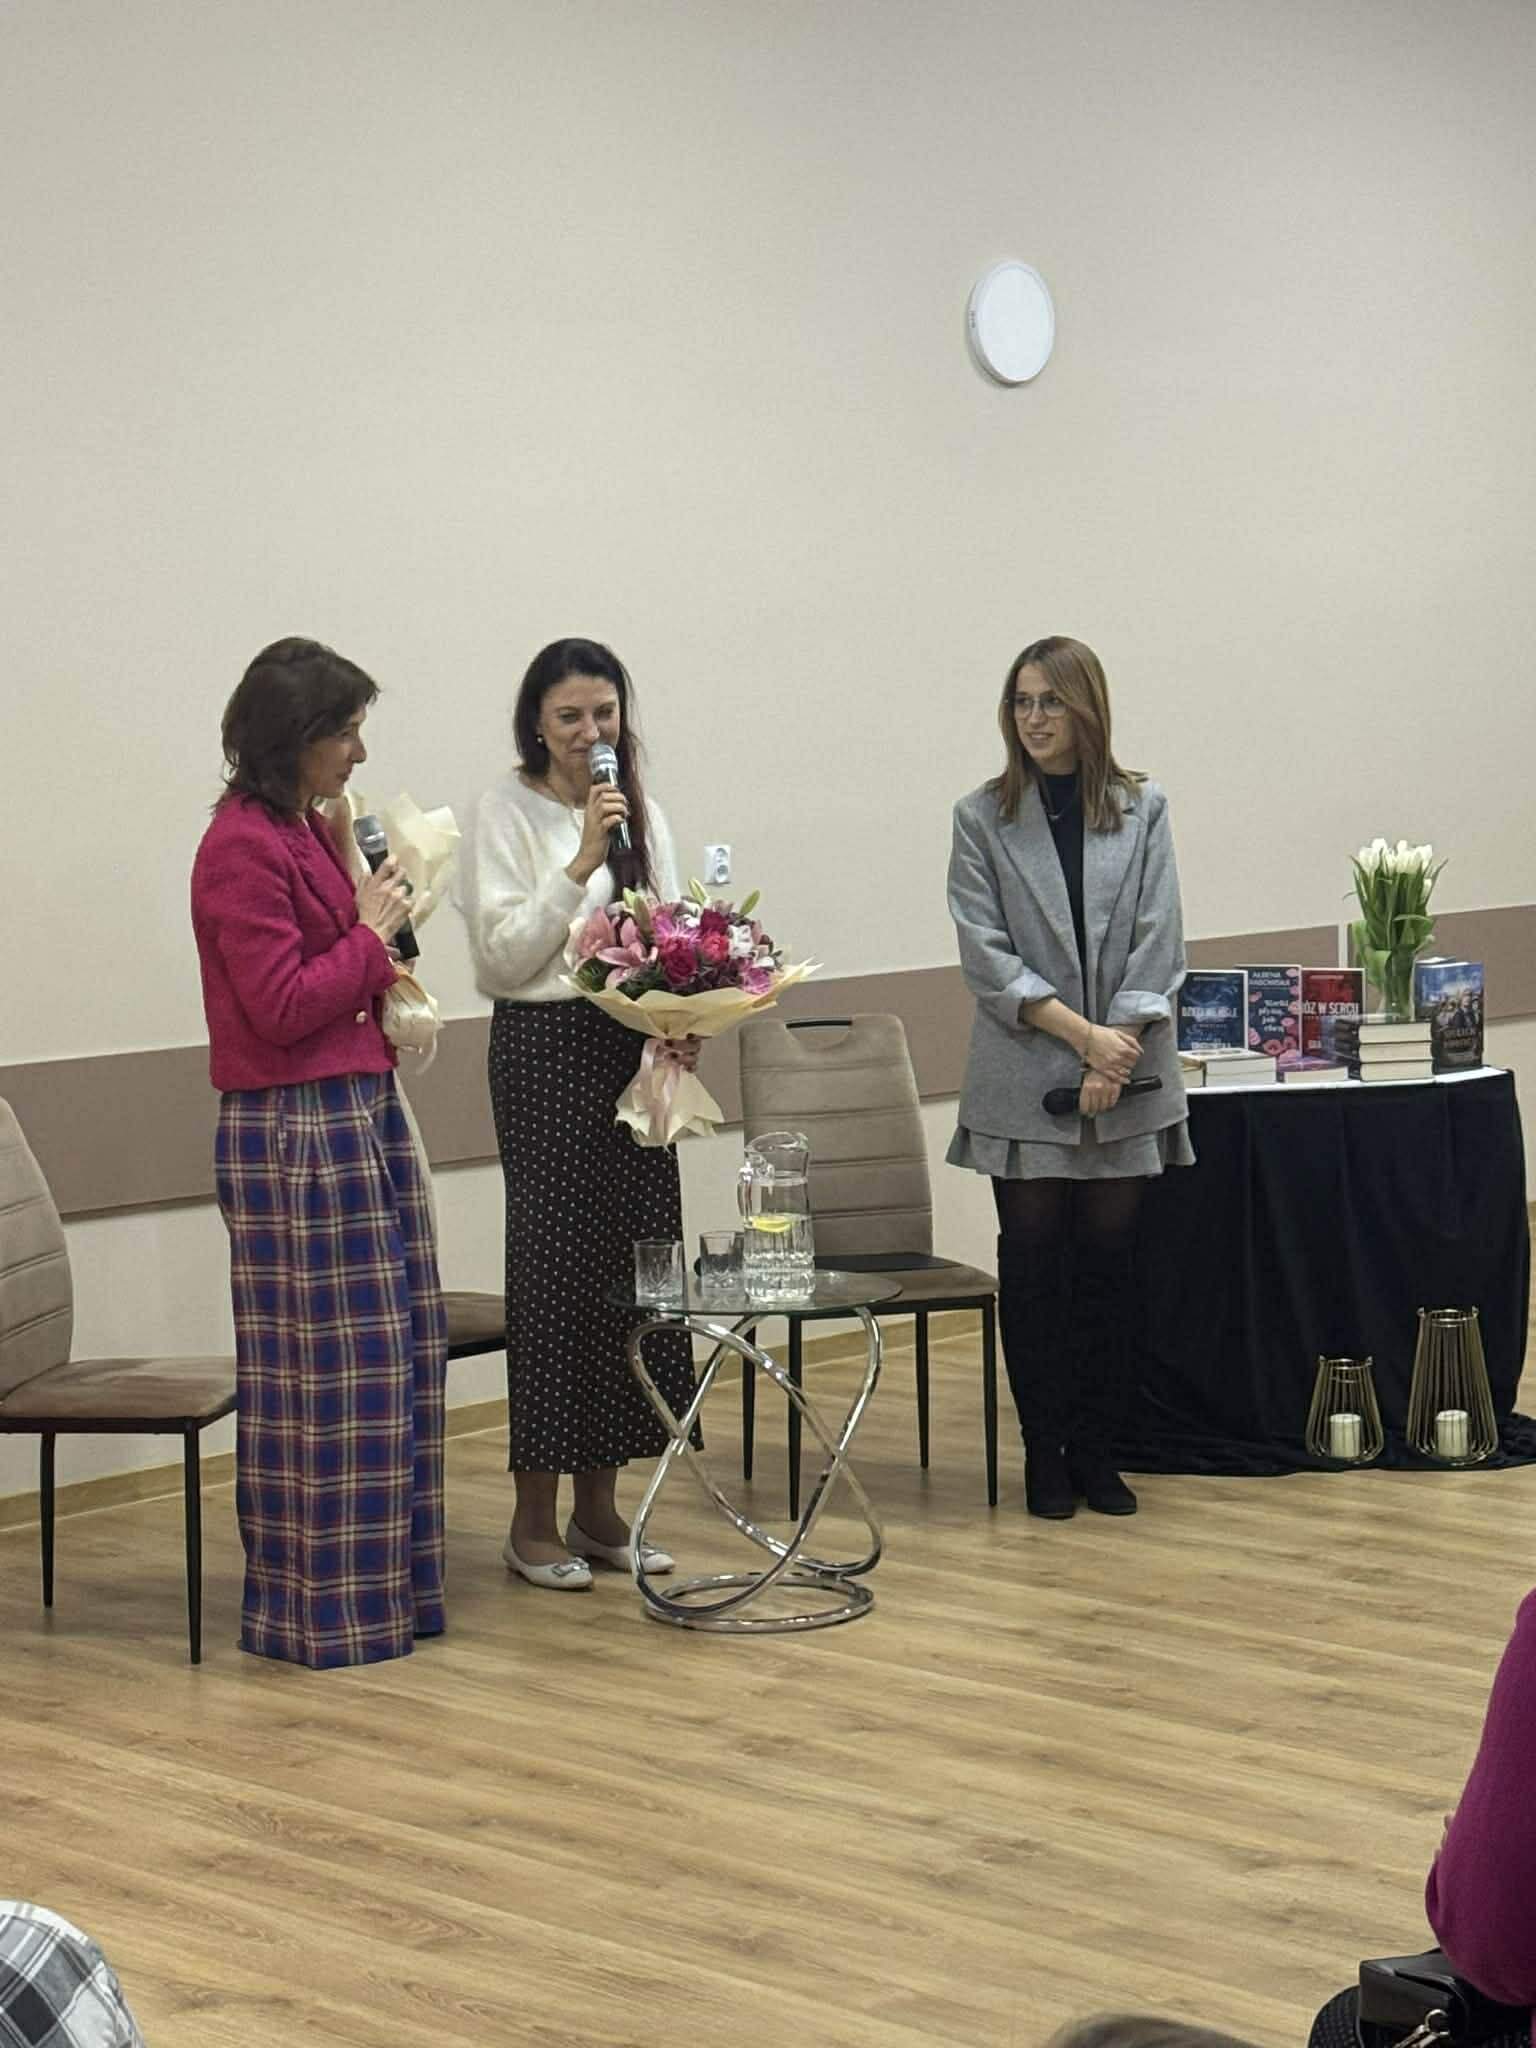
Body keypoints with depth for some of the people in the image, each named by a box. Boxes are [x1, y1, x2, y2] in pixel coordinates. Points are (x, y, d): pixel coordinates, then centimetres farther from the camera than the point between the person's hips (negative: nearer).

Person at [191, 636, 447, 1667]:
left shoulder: (304, 829, 13)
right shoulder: (241, 848, -16)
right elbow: (282, 1008, -20)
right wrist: (371, 936, -10)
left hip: (363, 1115, 10)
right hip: (298, 1129, -10)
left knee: (401, 1353, 14)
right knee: (331, 1371, -3)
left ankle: (389, 1582, 24)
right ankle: (324, 1609, 7)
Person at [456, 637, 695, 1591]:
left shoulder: (644, 813, 12)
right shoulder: (510, 812, -5)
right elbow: (504, 955, -13)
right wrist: (581, 859, -20)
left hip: (636, 1049, 6)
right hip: (546, 1053, -6)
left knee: (635, 1267, 6)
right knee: (555, 1271, -3)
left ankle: (600, 1506, 17)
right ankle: (535, 1520, 6)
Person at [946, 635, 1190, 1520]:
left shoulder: (1141, 809, 4)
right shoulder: (983, 818, 1)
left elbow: (1158, 943, -2)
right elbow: (986, 956, -6)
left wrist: (1117, 1053, -13)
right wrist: (1082, 1034, -15)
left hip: (1129, 1080, 1)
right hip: (1025, 1082, -1)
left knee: (1110, 1262, 5)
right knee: (1034, 1263, 2)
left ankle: (1098, 1454, 14)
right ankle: (1046, 1456, 12)